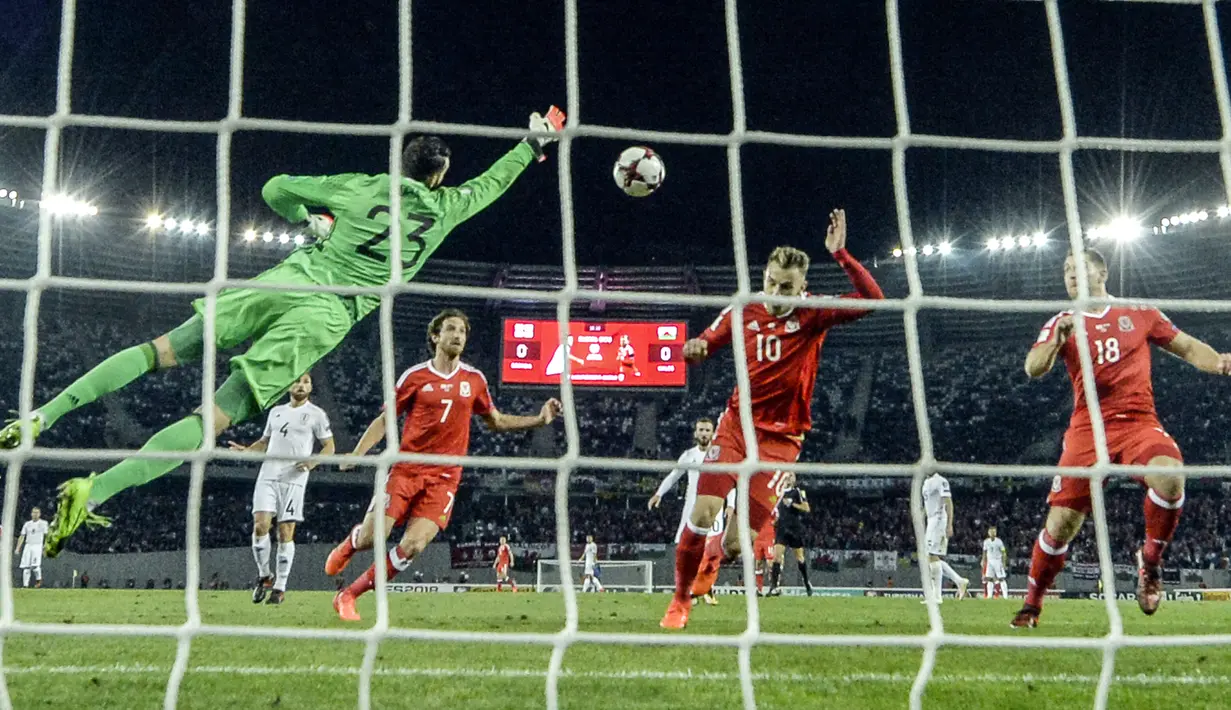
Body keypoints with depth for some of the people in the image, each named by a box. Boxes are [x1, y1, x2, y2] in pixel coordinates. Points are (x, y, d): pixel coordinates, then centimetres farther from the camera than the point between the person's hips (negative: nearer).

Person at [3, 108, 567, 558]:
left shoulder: (359, 186, 15)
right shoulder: (443, 207, 12)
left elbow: (275, 190, 18)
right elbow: (491, 182, 31)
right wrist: (534, 143, 44)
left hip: (290, 279, 3)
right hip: (326, 314, -3)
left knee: (164, 350, 10)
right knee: (220, 415, -9)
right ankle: (94, 489, -21)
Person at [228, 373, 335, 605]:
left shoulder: (317, 414, 5)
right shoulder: (276, 411, 18)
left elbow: (329, 446, 5)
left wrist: (313, 462, -13)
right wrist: (245, 450, 9)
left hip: (293, 480, -3)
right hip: (267, 476, 3)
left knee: (285, 533, -4)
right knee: (260, 525, -11)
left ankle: (280, 587, 4)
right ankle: (264, 576, 8)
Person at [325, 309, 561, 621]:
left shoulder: (474, 379, 8)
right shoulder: (415, 376, 1)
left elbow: (496, 421, 20)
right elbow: (384, 420, 6)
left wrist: (539, 420, 8)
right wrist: (356, 453, -6)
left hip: (444, 478, 1)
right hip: (406, 469, -1)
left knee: (413, 545, -15)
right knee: (371, 537, -9)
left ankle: (349, 595, 2)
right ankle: (348, 545, 31)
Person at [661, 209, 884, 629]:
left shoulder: (813, 315, -7)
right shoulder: (745, 311, 0)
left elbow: (872, 299, -20)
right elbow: (703, 345, 10)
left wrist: (840, 254, -29)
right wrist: (693, 349, -14)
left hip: (781, 439, -2)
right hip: (737, 424, 2)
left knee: (737, 544, -10)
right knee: (702, 515, -14)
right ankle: (681, 600, 9)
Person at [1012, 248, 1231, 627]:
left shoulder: (1139, 312, 10)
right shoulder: (1061, 323, 9)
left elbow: (1186, 346, 14)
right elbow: (1033, 369, -5)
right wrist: (1057, 339, -24)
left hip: (1138, 421, 0)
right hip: (1087, 429, 0)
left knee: (1170, 478, -32)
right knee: (1061, 522, -6)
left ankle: (1151, 560, -6)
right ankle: (1031, 605, 14)